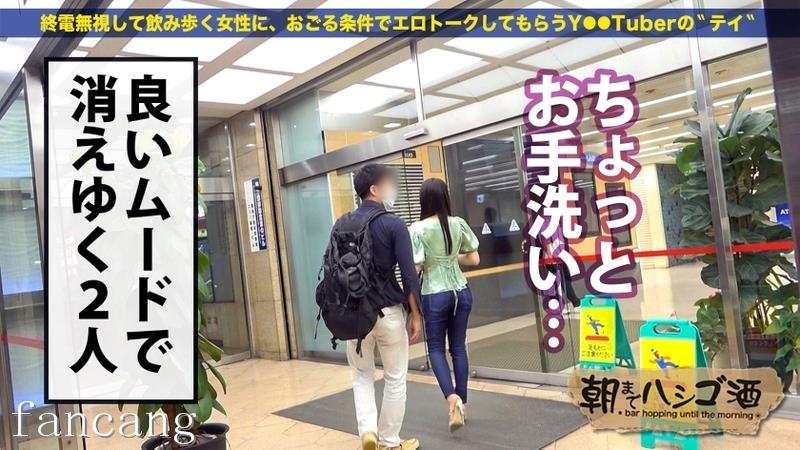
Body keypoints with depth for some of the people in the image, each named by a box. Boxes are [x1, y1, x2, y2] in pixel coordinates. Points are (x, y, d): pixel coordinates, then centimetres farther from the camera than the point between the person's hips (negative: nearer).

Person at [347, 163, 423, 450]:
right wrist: (416, 314, -4)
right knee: (395, 380, 13)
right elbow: (408, 274, -13)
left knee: (362, 377, 20)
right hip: (389, 312, -3)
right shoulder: (394, 224, -10)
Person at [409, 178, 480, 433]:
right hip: (461, 292, 4)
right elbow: (474, 260, 5)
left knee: (436, 348, 10)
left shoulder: (419, 229, -12)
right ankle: (460, 402, 21)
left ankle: (452, 398, -8)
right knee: (458, 347, 14)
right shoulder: (459, 224, 0)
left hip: (435, 295, -4)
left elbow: (415, 268, -14)